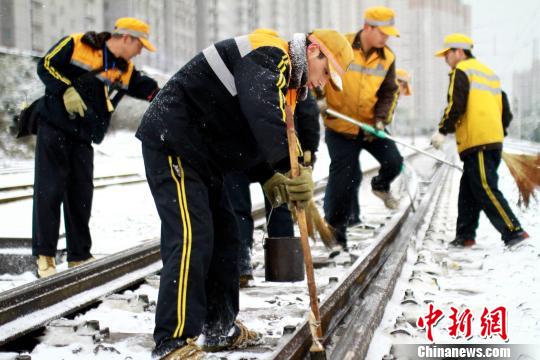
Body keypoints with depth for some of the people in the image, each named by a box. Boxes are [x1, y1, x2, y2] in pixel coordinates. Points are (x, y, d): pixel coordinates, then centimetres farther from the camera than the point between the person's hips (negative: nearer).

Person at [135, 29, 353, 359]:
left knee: (224, 233, 12)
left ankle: (219, 329, 22)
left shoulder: (281, 77, 17)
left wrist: (270, 180, -1)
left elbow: (252, 142, 16)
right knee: (192, 237, -17)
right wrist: (298, 173, -34)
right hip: (172, 144, -11)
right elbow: (265, 120, -33)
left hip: (200, 153, 11)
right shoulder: (269, 56, -15)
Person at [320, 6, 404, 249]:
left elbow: (388, 92, 4)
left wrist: (381, 119, -10)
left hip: (370, 125, 4)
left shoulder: (387, 58, -2)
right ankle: (335, 230, 12)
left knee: (393, 162, -8)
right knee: (344, 179, -5)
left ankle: (380, 186, 29)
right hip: (340, 126, -4)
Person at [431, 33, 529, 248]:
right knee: (468, 190, 13)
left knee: (485, 190, -11)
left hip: (477, 142, -9)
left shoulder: (461, 70, -1)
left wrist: (443, 131, -9)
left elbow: (456, 105, -14)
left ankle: (514, 232, -16)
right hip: (494, 140, 9)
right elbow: (506, 111, 23)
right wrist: (499, 132, 29)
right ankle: (465, 236, 14)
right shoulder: (489, 72, 25)